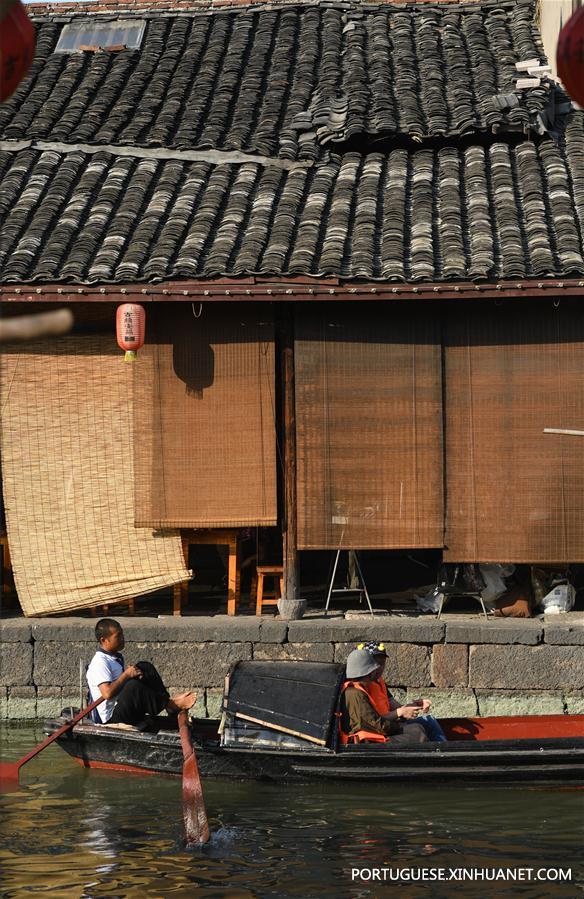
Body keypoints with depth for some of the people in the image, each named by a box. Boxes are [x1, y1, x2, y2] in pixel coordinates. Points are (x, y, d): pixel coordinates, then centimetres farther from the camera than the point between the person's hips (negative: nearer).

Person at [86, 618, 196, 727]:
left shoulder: (116, 658, 14)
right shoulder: (100, 662, -17)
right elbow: (107, 693, -29)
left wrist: (132, 673, 5)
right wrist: (126, 675, -17)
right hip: (112, 717, -10)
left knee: (145, 667, 6)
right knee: (133, 686, -35)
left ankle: (168, 699, -9)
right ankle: (169, 704, -18)